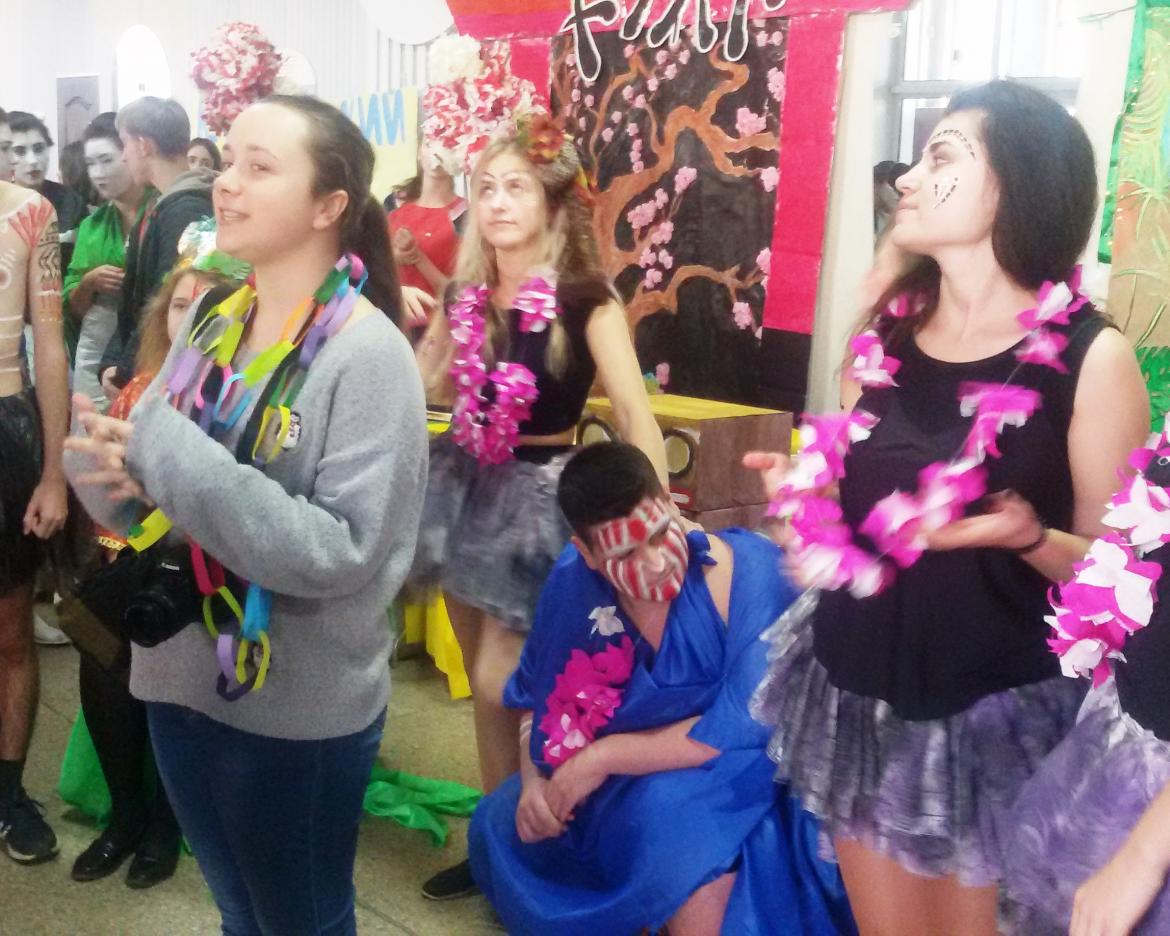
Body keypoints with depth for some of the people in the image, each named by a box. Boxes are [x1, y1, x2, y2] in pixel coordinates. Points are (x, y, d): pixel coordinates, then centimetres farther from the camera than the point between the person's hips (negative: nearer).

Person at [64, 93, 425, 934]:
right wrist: (108, 465, -17)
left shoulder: (367, 354, -18)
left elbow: (343, 550, -26)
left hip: (302, 714, -6)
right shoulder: (211, 320, 1)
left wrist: (172, 459, -29)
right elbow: (148, 464, 6)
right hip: (185, 677, 6)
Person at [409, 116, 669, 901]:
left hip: (540, 494, -6)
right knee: (485, 679, 13)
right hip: (468, 486, 6)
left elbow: (633, 414, -18)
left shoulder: (586, 300, -12)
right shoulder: (467, 294, 5)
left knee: (504, 682, -5)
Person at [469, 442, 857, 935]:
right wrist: (533, 784, -12)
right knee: (501, 825, 8)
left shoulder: (753, 579, -27)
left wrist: (603, 757, -25)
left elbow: (749, 728, -30)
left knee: (673, 809, -36)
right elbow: (535, 695, 5)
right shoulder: (573, 583, -9)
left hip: (742, 774, -6)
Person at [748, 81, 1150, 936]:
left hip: (996, 715, -5)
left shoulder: (1091, 358, -14)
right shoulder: (885, 335, 3)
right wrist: (804, 489, -4)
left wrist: (1026, 537, -26)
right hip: (855, 692, 5)